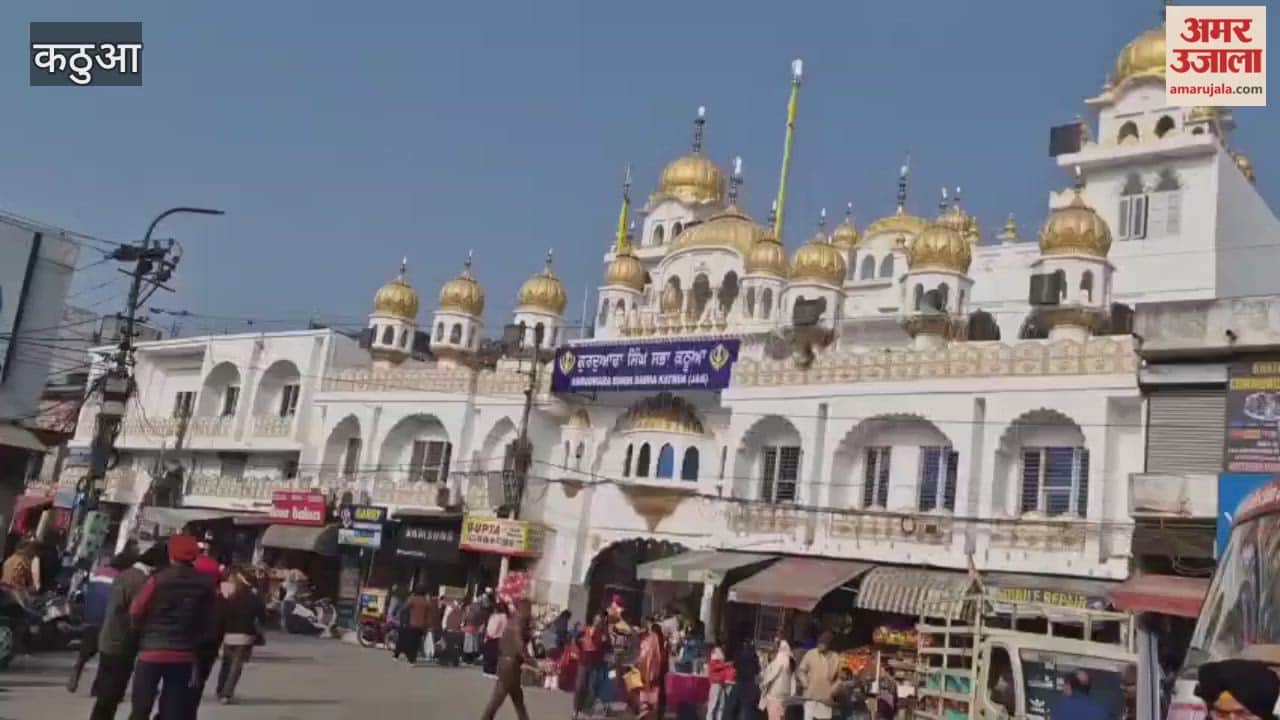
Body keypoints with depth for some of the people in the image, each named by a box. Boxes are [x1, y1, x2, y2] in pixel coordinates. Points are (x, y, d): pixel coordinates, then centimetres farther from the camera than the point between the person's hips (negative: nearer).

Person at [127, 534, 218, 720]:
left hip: (152, 650, -3)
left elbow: (136, 611, -6)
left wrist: (143, 631, 14)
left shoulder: (158, 579, -11)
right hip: (184, 654, 3)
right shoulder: (205, 585, -1)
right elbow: (210, 621, 3)